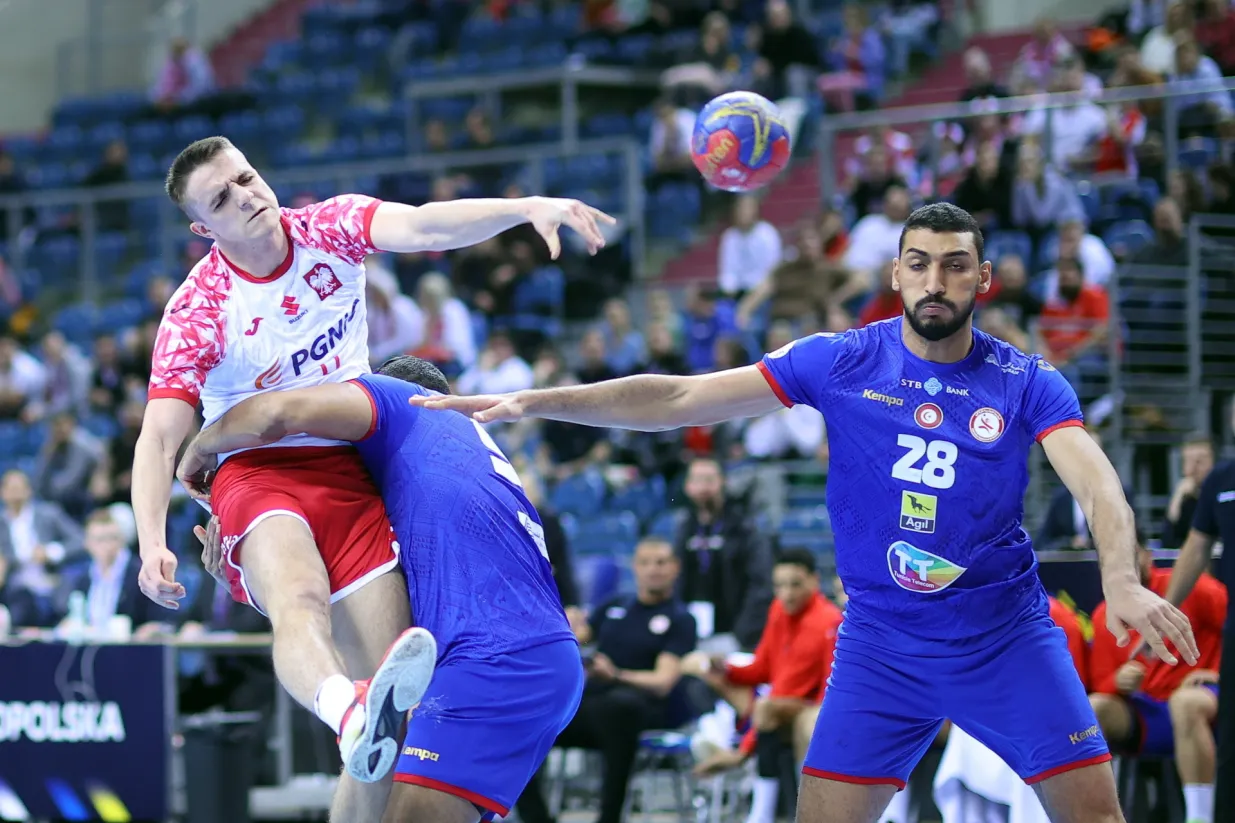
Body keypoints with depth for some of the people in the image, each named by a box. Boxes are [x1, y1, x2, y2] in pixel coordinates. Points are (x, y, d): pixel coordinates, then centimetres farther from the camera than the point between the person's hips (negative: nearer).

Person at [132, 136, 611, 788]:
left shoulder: (327, 229, -2)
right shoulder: (197, 310, -9)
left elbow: (425, 226, -19)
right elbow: (159, 439, -13)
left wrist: (528, 208, -37)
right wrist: (151, 543, -30)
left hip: (348, 474, 4)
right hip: (257, 473, -4)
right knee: (301, 599, -38)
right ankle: (347, 710, -67)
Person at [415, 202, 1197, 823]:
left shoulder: (1029, 384, -5)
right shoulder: (841, 362, -4)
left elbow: (1096, 483, -20)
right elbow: (679, 398, -7)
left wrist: (1122, 580, -41)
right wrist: (533, 401, -14)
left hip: (1008, 635, -1)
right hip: (881, 644, 1)